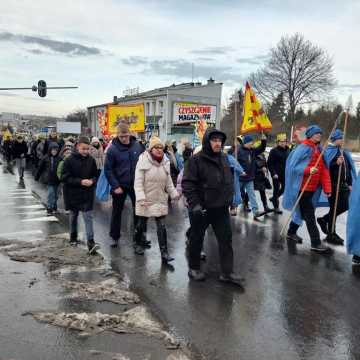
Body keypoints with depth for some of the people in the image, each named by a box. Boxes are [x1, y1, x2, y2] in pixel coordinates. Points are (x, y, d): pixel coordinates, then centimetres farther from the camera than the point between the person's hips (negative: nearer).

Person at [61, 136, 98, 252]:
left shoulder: (91, 160, -3)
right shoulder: (69, 160, -11)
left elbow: (95, 175, 9)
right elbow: (64, 177, -12)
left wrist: (92, 181, -14)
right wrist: (80, 181, -21)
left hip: (87, 194, 1)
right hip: (72, 194, 0)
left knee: (88, 217, -5)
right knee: (73, 216, 17)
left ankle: (90, 242, -6)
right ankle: (73, 237, 36)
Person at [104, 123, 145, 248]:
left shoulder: (137, 146, -3)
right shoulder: (112, 149, -13)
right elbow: (108, 169, -11)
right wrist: (115, 186, -16)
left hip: (135, 184, 3)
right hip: (119, 186, -2)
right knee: (117, 212, 10)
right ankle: (114, 237, 24)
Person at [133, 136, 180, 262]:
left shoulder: (165, 163, 3)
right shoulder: (143, 162, -12)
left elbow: (169, 182, 12)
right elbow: (138, 182, -16)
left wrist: (174, 194, 6)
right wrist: (141, 198, -24)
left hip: (160, 200, 3)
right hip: (145, 200, -3)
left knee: (161, 227, -2)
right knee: (141, 224, 14)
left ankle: (164, 253, 1)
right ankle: (138, 243, 39)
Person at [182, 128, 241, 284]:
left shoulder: (224, 158, 9)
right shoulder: (196, 160, -12)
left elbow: (229, 181, 19)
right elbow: (188, 183, -16)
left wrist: (229, 200, 15)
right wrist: (194, 203, -22)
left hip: (221, 208, 6)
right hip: (201, 209, -6)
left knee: (226, 239, 6)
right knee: (197, 239, 10)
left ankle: (227, 272, 15)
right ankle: (194, 268, 29)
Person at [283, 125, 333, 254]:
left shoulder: (319, 149, 11)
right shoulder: (303, 148, -12)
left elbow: (324, 170, 8)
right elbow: (293, 166, -15)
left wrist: (327, 188, 1)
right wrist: (308, 170, -29)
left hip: (313, 188, 8)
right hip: (302, 187, -8)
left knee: (303, 211, 18)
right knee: (309, 214, -5)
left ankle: (291, 233, 35)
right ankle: (316, 244, -1)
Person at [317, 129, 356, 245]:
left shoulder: (345, 153, 15)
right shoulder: (328, 151, -7)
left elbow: (349, 169, 18)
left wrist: (350, 184, 14)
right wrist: (336, 163, -30)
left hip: (344, 185, 7)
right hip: (333, 185, -7)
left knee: (344, 207, 9)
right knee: (334, 208, 0)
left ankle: (324, 219, 30)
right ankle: (331, 235, 12)